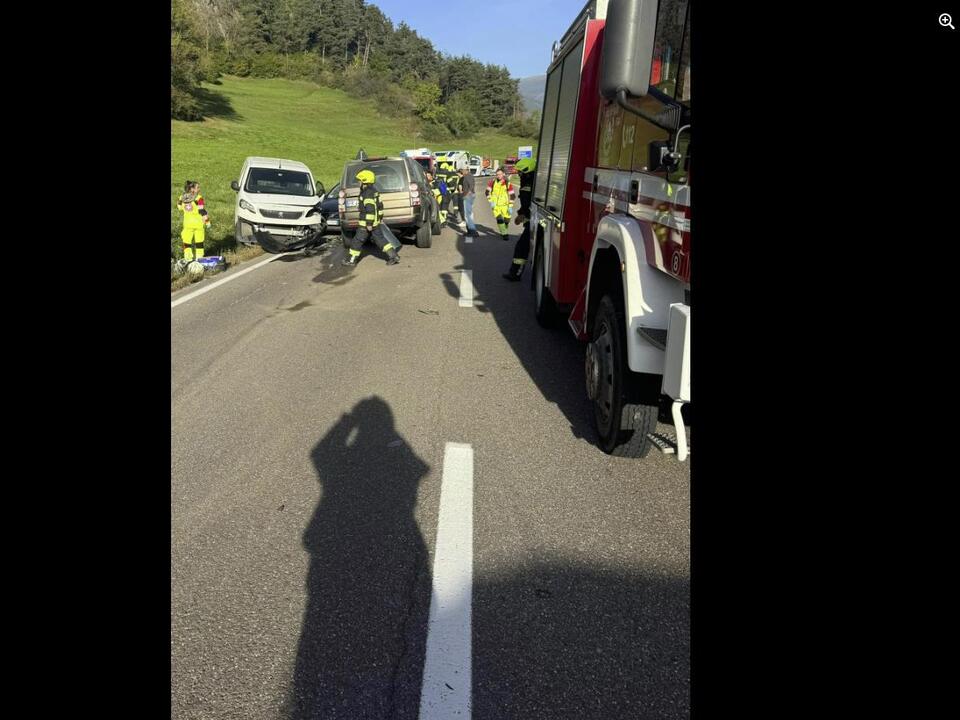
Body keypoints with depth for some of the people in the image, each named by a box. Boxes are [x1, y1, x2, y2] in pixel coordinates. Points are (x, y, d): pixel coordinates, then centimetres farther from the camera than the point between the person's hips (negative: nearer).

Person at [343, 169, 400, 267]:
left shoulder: (367, 193, -19)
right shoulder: (374, 191, 12)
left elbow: (370, 209, -25)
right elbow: (380, 205, 20)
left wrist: (369, 224, -25)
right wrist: (380, 218, 26)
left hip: (366, 223, -10)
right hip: (376, 222, 10)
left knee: (357, 240, 2)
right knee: (380, 239, 10)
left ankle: (352, 259, 11)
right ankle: (393, 255, 3)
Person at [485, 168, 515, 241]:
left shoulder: (508, 183, -5)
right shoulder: (493, 182, 0)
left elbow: (512, 195, -3)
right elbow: (488, 191, 9)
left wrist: (510, 206, -8)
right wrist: (490, 201, -2)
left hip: (505, 205, 0)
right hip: (496, 205, 0)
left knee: (506, 220, 5)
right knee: (499, 220, -14)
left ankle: (504, 232, 30)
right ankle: (504, 234, -5)